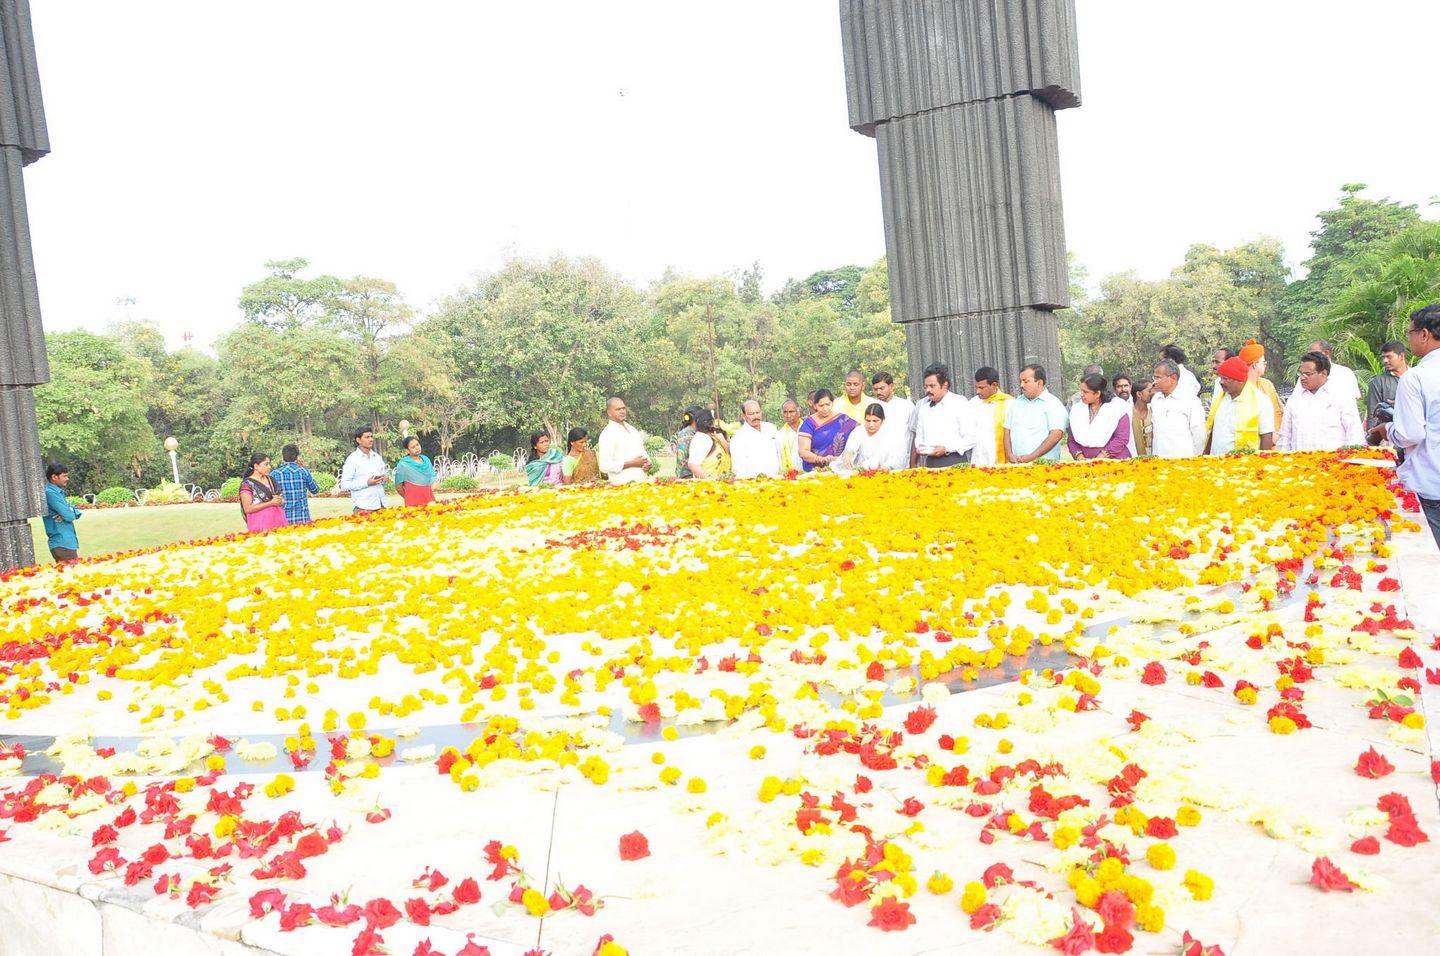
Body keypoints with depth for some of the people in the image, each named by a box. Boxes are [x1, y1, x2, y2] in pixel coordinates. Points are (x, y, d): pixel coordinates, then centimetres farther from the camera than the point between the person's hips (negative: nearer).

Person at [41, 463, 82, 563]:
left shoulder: (58, 492, 17)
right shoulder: (50, 493, -13)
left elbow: (76, 513, 13)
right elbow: (69, 516, -19)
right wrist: (71, 511, 3)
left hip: (69, 543, 9)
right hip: (62, 544, -9)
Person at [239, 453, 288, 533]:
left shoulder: (271, 480, 13)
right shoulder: (247, 484, -5)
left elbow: (282, 499, 21)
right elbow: (247, 508, -12)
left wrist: (279, 500, -3)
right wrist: (270, 503, -15)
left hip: (278, 523, 5)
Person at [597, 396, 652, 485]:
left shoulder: (632, 429, 17)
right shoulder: (607, 434, -8)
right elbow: (605, 466, -16)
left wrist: (648, 463, 3)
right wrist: (633, 463, -16)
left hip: (643, 480, 7)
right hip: (623, 484, -7)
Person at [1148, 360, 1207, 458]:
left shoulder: (1191, 400, -2)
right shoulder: (1155, 399, 14)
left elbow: (1199, 435, -2)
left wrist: (1192, 458, 0)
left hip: (1182, 461, -4)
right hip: (1158, 460, 4)